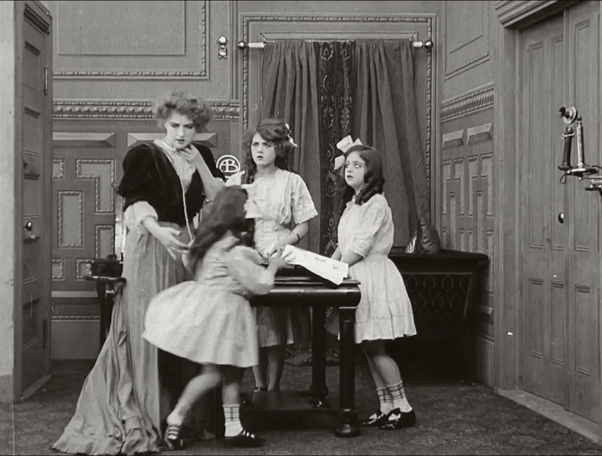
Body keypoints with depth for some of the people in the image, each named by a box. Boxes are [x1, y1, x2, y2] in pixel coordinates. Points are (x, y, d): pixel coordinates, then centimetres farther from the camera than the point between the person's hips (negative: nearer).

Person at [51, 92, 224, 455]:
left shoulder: (202, 156, 14)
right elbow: (136, 203, -12)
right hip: (151, 245, -5)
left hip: (187, 248, 5)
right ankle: (141, 415, 1)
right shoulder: (145, 155, -2)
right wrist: (160, 232, -29)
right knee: (147, 326, -5)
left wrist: (199, 163, -3)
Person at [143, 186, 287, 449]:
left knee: (231, 370, 9)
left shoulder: (208, 238, 9)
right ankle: (176, 418, 1)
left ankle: (233, 428, 11)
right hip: (220, 311, -10)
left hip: (202, 304, 10)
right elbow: (260, 284, -15)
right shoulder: (233, 249, -17)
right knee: (213, 372, -4)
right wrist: (273, 265, 4)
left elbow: (190, 261, 28)